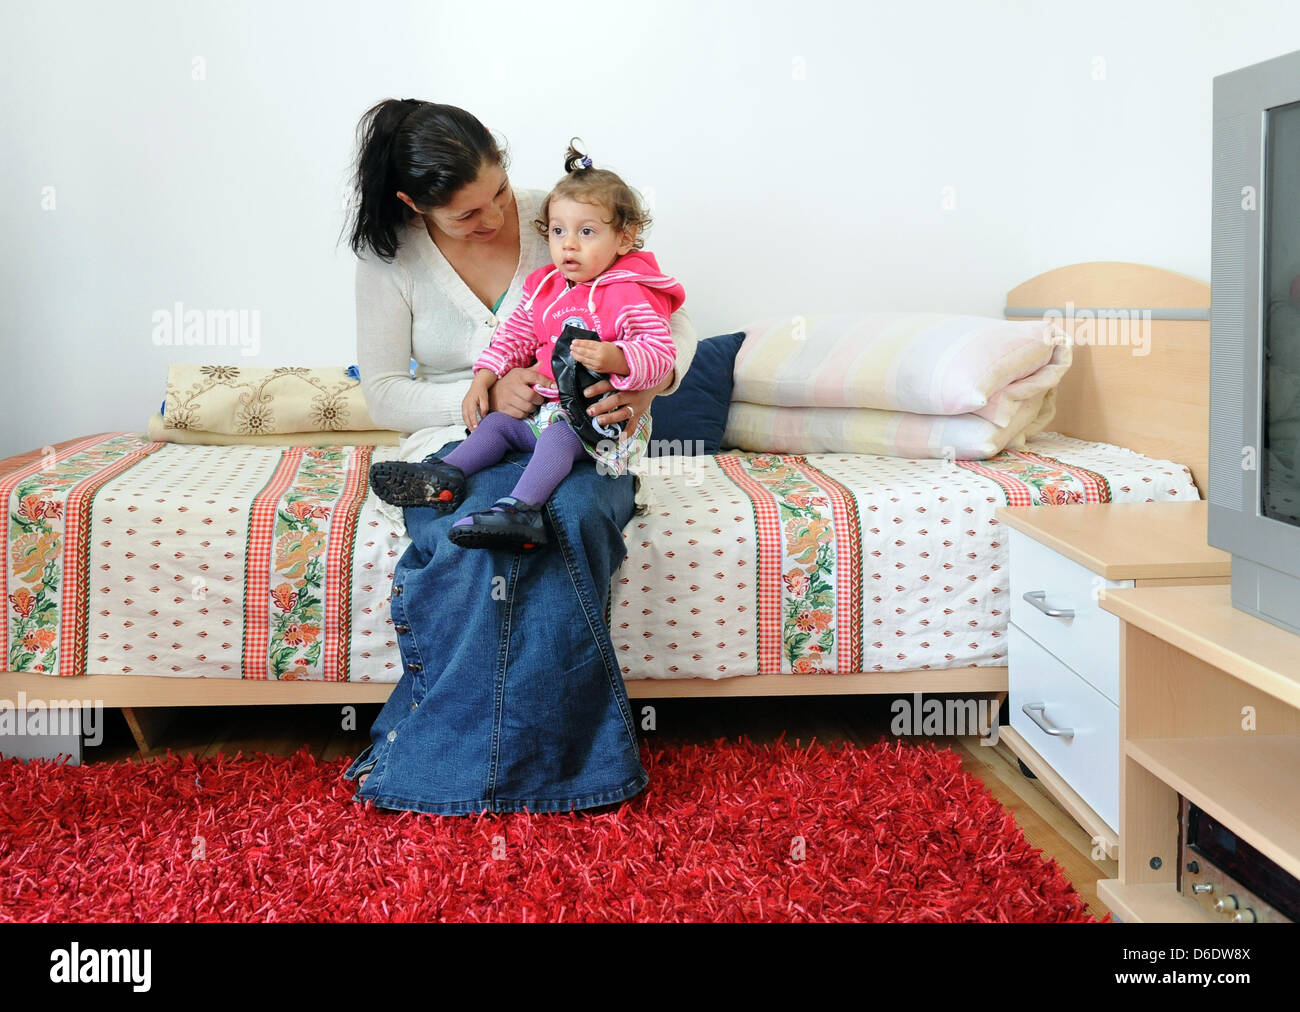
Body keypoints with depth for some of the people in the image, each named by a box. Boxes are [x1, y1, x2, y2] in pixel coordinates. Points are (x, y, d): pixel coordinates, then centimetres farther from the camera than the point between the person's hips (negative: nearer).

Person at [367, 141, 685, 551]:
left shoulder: (630, 295, -11)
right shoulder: (545, 287, 13)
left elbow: (661, 351, -19)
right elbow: (515, 337, 18)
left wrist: (614, 359, -37)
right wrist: (483, 379, 5)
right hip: (548, 405, 9)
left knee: (557, 435, -32)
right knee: (497, 423, 0)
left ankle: (520, 510, -50)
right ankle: (443, 477, -9)